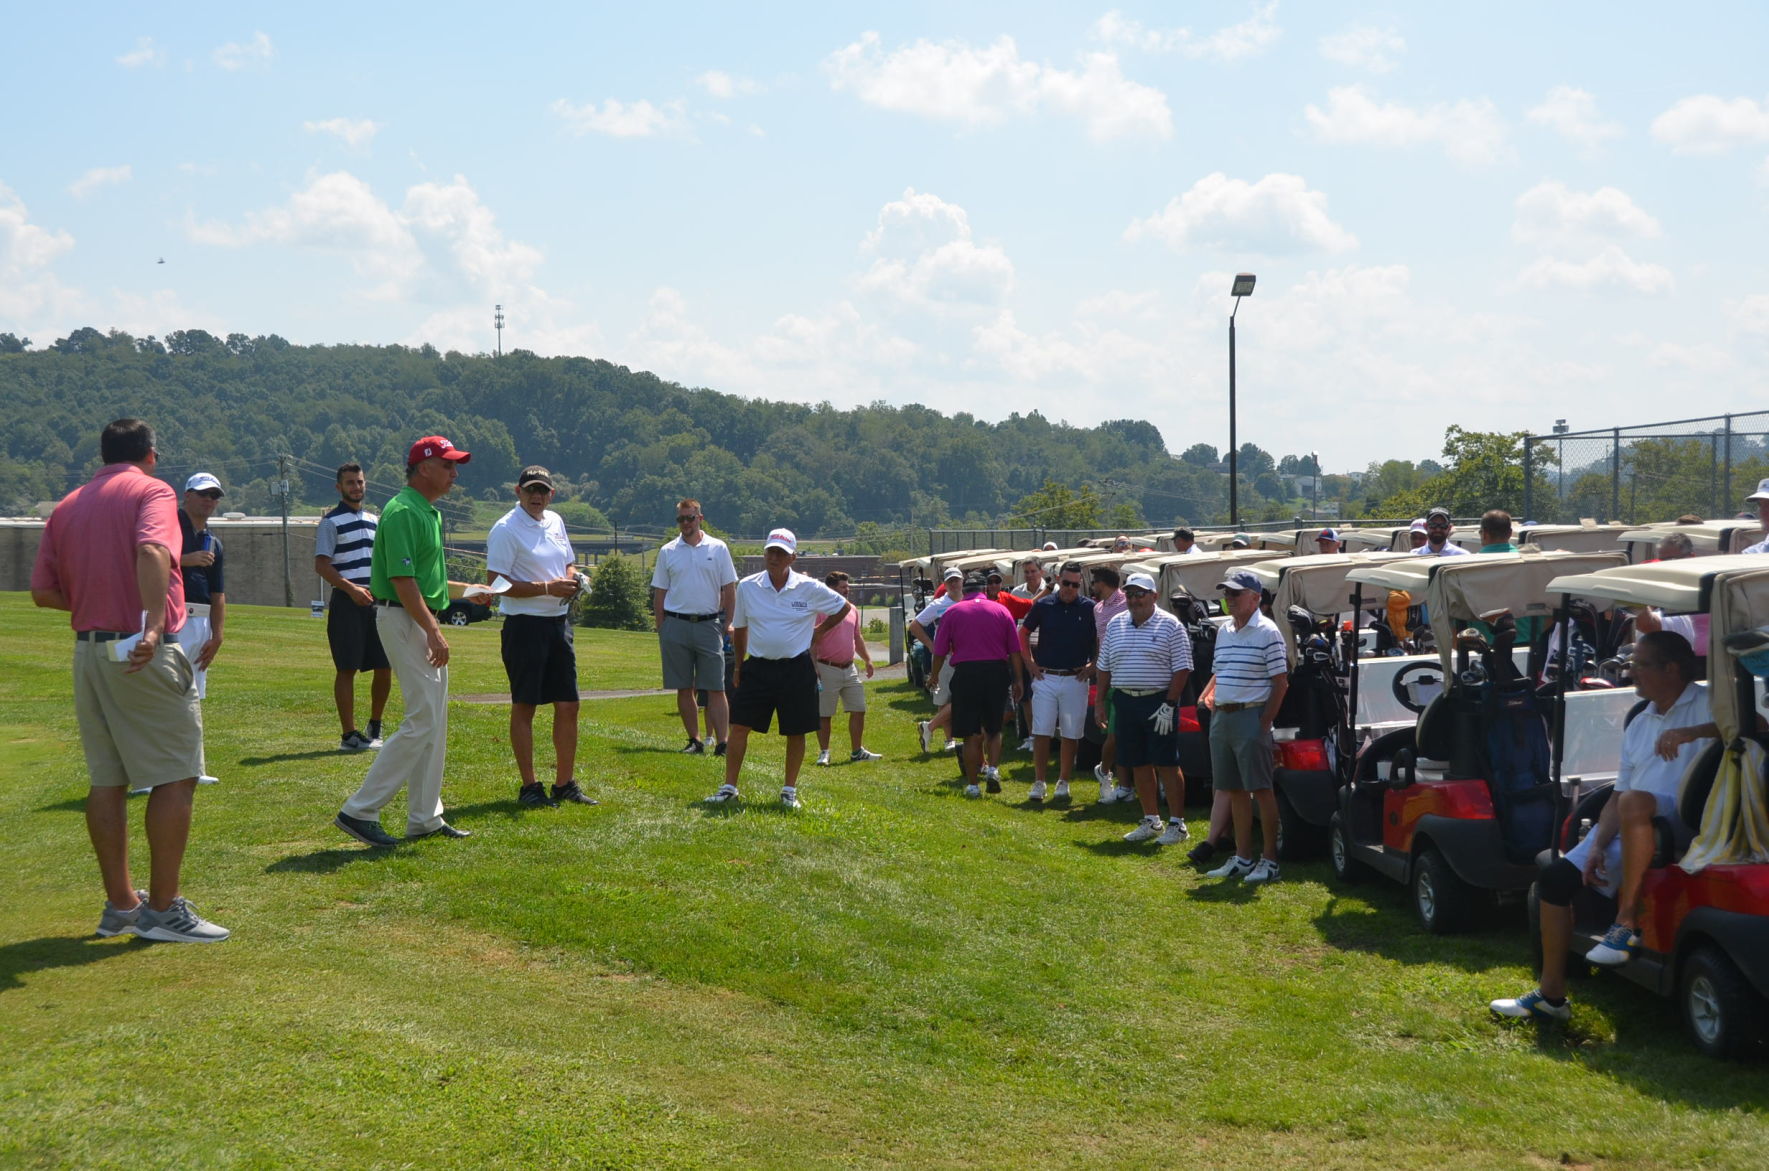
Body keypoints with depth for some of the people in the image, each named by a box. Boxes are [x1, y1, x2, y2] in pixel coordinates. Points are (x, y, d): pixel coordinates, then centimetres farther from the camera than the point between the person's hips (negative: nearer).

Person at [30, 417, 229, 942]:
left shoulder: (67, 506, 14)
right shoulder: (151, 491, -4)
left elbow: (43, 591, 9)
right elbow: (152, 552, -24)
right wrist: (153, 624, -32)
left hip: (88, 651, 7)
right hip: (146, 656, -7)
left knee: (106, 780, 12)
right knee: (176, 777, -1)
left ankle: (120, 904, 18)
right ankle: (162, 908, -2)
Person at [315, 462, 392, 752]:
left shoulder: (373, 520, 18)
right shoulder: (331, 522, -3)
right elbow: (322, 565, -10)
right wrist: (351, 589, -21)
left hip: (376, 601, 6)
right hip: (346, 604, -6)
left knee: (385, 666, 5)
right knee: (347, 669, -4)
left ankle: (375, 727, 22)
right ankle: (349, 734, 1)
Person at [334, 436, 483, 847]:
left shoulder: (429, 511, 16)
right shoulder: (402, 512, -15)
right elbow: (402, 580, -22)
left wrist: (465, 589, 24)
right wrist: (433, 631, -24)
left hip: (424, 620, 11)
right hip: (404, 621, -11)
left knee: (434, 724, 11)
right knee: (422, 722, -12)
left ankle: (424, 819, 17)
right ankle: (359, 811, -8)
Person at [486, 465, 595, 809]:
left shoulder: (555, 522, 14)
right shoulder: (506, 529, -10)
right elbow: (497, 583, -17)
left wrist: (572, 578, 2)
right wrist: (548, 588, -20)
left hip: (559, 623, 8)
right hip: (525, 625, -7)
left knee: (568, 705, 8)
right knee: (524, 706, -1)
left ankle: (565, 783, 18)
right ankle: (528, 787, 5)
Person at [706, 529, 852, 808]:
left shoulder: (809, 588, -5)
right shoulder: (747, 587, 0)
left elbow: (844, 607, 10)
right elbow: (739, 628, 13)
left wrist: (819, 631, 5)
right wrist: (739, 665, 14)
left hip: (796, 670, -1)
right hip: (757, 667, 1)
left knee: (795, 731, 5)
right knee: (739, 725, -4)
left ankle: (790, 791, 20)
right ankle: (729, 788, 6)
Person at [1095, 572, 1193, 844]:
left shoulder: (1169, 625, -6)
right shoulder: (1115, 625, 10)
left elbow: (1182, 669, -9)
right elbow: (1105, 667, 16)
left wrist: (1169, 705, -15)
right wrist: (1100, 701, 10)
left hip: (1159, 702, -5)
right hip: (1125, 701, 5)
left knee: (1167, 764, -3)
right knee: (1139, 764, 10)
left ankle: (1177, 824, 3)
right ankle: (1151, 821, 20)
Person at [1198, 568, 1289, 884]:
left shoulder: (1267, 631, -9)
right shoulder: (1224, 631, 14)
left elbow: (1280, 681, -11)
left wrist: (1265, 722, -14)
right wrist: (1208, 694, 6)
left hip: (1250, 717, -8)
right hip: (1221, 716, 8)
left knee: (1261, 789, -5)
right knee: (1235, 790, 12)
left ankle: (1270, 861, 1)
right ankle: (1242, 858, 19)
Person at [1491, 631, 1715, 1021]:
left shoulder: (1707, 705, -1)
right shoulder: (1639, 724, 21)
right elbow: (1618, 795, 16)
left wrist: (1689, 732, -32)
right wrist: (1597, 845, 0)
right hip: (1630, 831, 8)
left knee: (1635, 802, -37)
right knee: (1555, 878, -2)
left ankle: (1628, 922, -28)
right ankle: (1550, 995, 4)